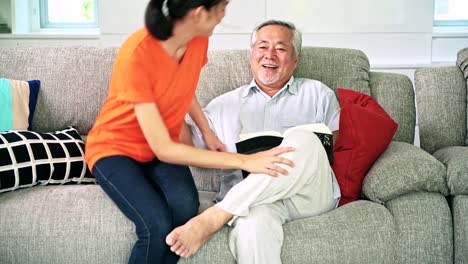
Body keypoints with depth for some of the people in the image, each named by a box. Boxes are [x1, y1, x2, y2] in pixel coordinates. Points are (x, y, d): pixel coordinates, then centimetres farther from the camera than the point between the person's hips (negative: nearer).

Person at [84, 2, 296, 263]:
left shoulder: (198, 40, -11)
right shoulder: (136, 54, -31)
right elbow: (163, 150, -30)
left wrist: (207, 131, 7)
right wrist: (244, 161, -32)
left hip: (163, 146, 5)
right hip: (116, 148, -5)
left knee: (186, 209, -28)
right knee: (159, 225, -31)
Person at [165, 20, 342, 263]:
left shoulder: (316, 93, 23)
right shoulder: (225, 104, 24)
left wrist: (301, 150, -6)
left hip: (312, 194, 1)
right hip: (247, 198, -1)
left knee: (303, 141, -33)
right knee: (252, 221, -39)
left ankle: (213, 218, -30)